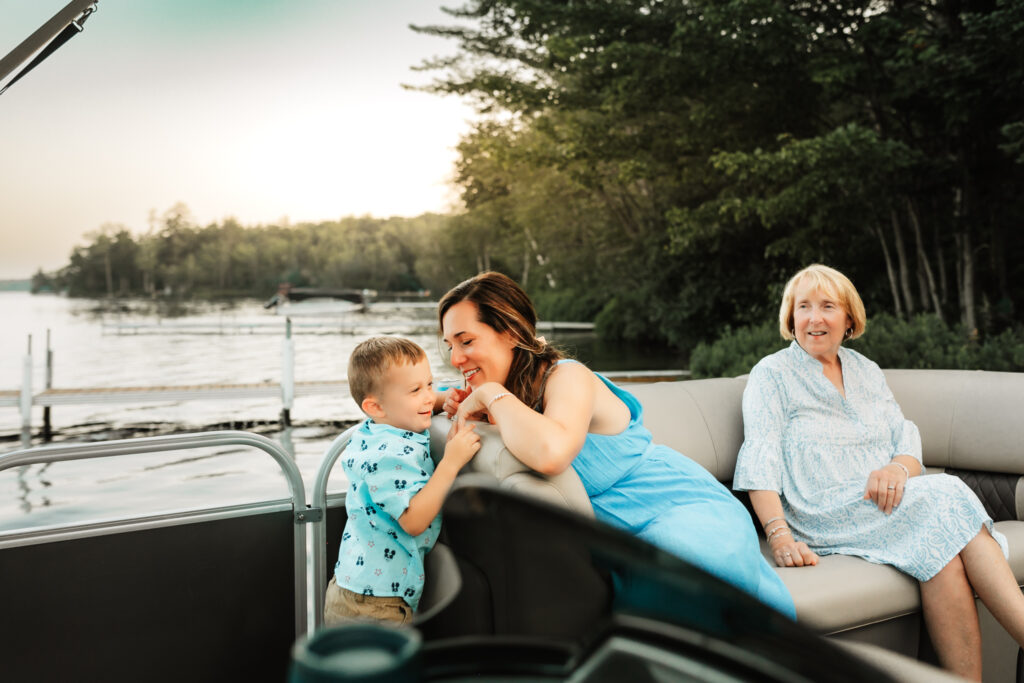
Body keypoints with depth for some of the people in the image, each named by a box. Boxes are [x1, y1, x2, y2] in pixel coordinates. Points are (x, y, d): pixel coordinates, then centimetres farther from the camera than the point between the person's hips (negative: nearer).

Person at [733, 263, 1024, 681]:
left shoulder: (866, 371, 22)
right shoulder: (771, 374, 6)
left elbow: (907, 439, 14)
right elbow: (760, 459, -6)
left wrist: (899, 467, -13)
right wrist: (779, 537, -22)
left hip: (885, 502, 5)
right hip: (823, 513, -5)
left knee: (946, 547, -29)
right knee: (944, 496, -27)